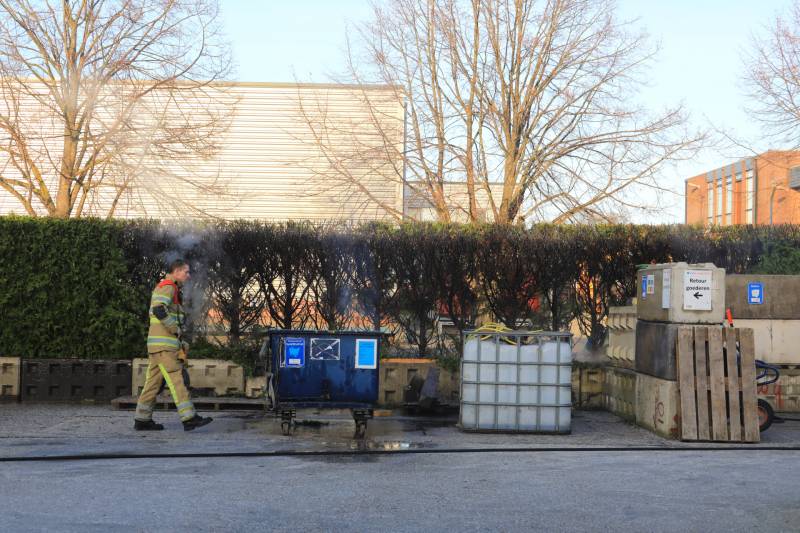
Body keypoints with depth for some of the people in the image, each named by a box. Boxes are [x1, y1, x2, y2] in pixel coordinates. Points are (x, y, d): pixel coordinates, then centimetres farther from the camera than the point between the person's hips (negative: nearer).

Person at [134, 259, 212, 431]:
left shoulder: (171, 289, 23)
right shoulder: (167, 287, -10)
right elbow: (159, 310, -27)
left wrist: (179, 340, 20)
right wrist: (175, 330, -16)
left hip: (158, 345, 10)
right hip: (163, 345, -10)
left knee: (153, 382, 11)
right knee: (176, 380, -12)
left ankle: (142, 420, 14)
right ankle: (189, 418, -14)